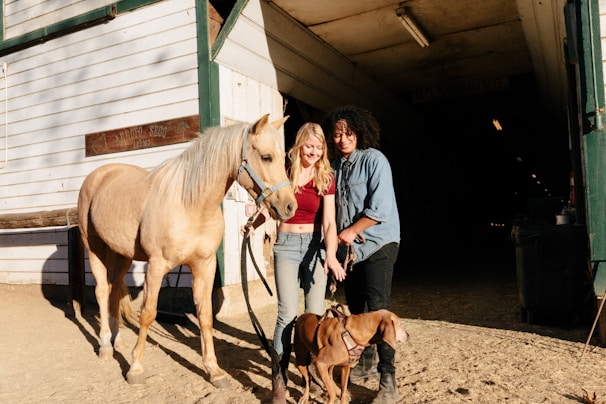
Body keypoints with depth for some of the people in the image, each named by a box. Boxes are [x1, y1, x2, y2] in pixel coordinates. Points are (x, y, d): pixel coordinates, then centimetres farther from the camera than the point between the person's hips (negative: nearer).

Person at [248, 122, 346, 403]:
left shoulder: (326, 178, -1)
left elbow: (329, 222, -9)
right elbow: (269, 208, 3)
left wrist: (331, 255, -24)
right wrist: (253, 224, -19)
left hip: (315, 245, 1)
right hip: (287, 245, -1)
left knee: (315, 313, 2)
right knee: (288, 313, -8)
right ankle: (279, 379, 6)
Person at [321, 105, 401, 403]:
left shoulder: (374, 159, -11)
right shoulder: (335, 165, 8)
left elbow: (381, 208, -18)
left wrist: (352, 231, -13)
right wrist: (340, 236, 1)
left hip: (377, 244, -7)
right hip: (349, 247, 7)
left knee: (377, 310, -10)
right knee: (356, 309, 15)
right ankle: (367, 364, 34)